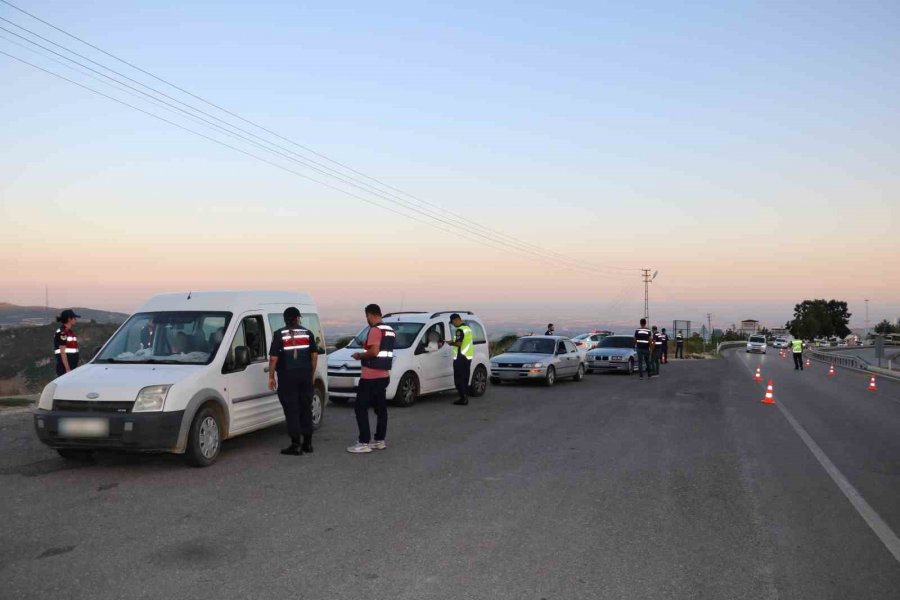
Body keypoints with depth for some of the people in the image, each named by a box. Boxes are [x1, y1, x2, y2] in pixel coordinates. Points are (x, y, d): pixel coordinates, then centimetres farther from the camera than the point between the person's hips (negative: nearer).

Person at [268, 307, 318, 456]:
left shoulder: (279, 335, -4)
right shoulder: (307, 333, 5)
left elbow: (273, 358, -8)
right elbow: (314, 355, 7)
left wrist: (271, 377, 0)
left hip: (287, 378, -3)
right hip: (305, 376, 4)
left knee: (291, 410, 0)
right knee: (306, 409, 12)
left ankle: (296, 445, -1)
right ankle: (307, 443, 17)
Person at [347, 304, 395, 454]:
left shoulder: (375, 330, -15)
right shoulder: (390, 331, 13)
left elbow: (374, 352, -24)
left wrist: (360, 355, -8)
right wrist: (365, 354, 19)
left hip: (370, 376, -9)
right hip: (384, 375, 9)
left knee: (360, 408, -5)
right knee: (380, 407, 14)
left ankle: (364, 443, -8)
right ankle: (380, 440, 18)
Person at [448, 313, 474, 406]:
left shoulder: (460, 330, -15)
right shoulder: (468, 328, 15)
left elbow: (458, 343, -24)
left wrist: (451, 343, -5)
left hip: (461, 358, -9)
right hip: (468, 357, 9)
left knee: (459, 379, -5)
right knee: (465, 379, 13)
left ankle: (463, 399, -8)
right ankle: (465, 398, 15)